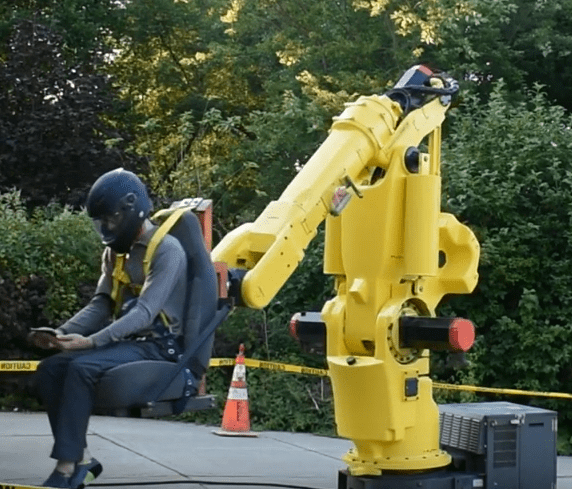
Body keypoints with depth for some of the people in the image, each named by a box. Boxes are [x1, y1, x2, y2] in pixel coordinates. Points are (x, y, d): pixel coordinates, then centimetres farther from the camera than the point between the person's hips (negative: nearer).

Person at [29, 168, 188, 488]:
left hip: (158, 346, -8)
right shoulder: (116, 251, 13)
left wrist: (90, 342, -31)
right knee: (50, 369, -12)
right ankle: (81, 457, -14)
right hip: (126, 342, 8)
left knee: (83, 368, -31)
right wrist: (62, 333, -8)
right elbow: (102, 306, 10)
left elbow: (144, 313, -23)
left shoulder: (167, 250, -14)